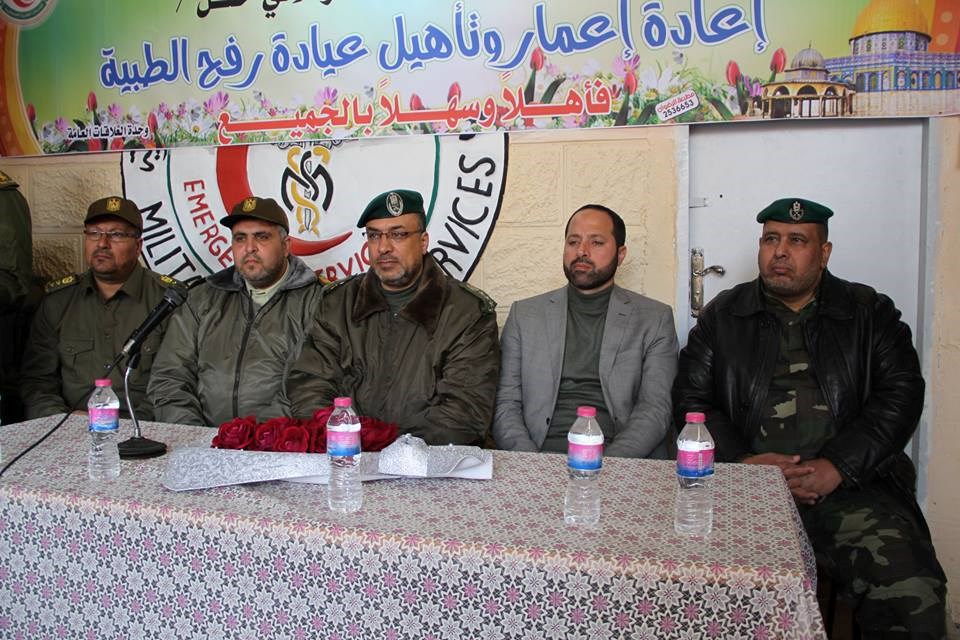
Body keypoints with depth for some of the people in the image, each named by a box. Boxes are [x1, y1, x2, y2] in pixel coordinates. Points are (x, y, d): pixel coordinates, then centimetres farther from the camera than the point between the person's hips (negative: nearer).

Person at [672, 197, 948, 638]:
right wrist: (741, 461, -9)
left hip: (850, 485, 1)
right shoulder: (723, 316, 16)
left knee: (913, 598, -25)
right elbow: (691, 399, 8)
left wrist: (838, 466, -10)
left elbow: (901, 395, 4)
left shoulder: (870, 312, 15)